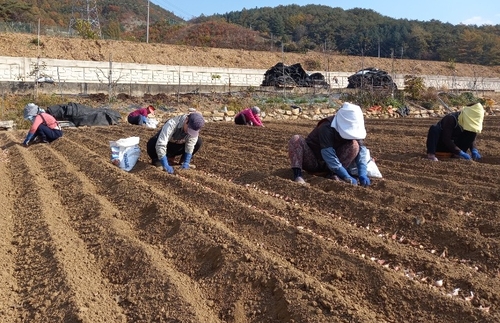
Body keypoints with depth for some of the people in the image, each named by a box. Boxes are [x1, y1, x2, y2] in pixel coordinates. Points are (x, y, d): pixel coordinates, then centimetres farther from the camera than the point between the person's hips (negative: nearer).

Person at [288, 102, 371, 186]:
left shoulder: (352, 129, -11)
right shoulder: (326, 128, -29)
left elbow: (361, 149, -18)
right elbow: (329, 158, -35)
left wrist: (363, 175, -32)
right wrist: (348, 178, -37)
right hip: (312, 162, -4)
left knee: (354, 145, -20)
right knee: (296, 139, -30)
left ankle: (333, 174, -21)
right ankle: (297, 174, -39)